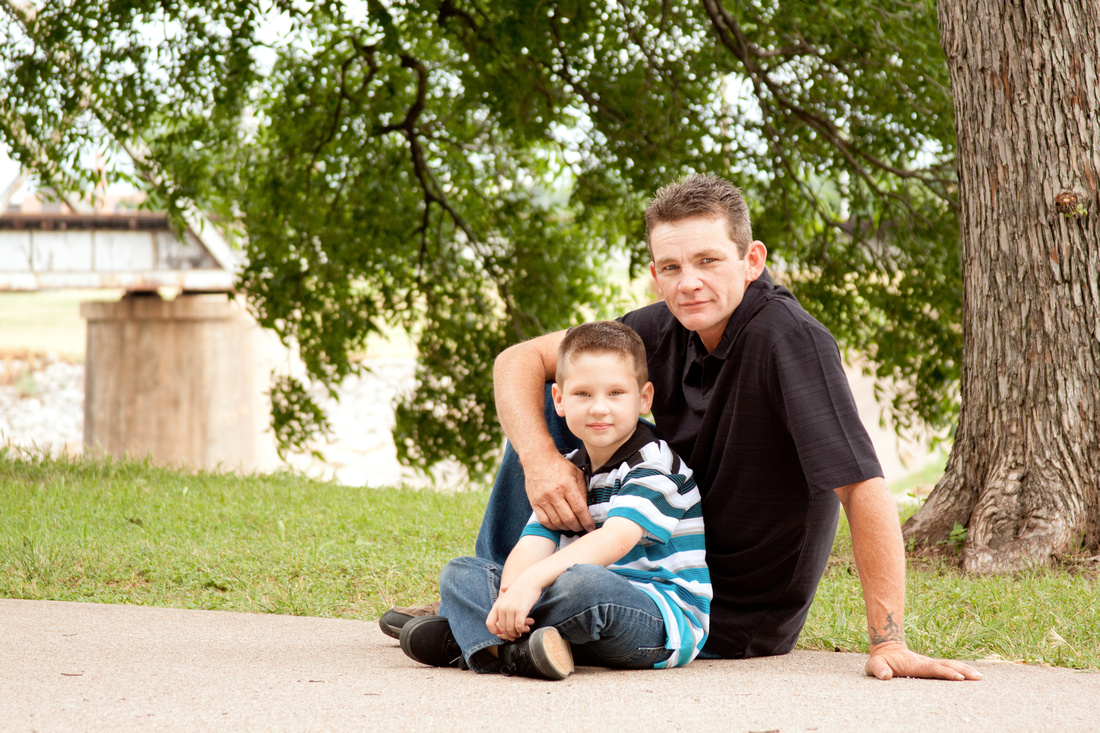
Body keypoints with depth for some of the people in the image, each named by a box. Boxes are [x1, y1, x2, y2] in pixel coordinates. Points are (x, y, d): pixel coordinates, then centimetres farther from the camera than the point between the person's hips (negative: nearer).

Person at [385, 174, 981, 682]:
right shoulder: (664, 330, -8)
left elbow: (864, 487, -33)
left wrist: (888, 642, -37)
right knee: (546, 409, 2)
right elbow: (519, 361, -4)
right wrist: (538, 459, -23)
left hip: (735, 625, -6)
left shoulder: (791, 340, -28)